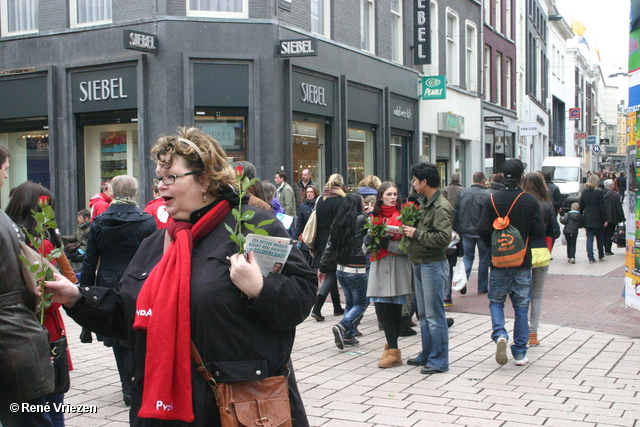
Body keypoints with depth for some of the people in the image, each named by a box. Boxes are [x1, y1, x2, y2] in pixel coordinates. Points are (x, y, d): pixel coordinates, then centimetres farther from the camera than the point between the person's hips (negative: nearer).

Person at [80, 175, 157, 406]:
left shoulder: (98, 223, -1)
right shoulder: (147, 222, -9)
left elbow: (90, 261, 1)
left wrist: (85, 289, 8)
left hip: (107, 288, 3)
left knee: (117, 341, 17)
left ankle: (128, 385, 27)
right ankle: (131, 389, 7)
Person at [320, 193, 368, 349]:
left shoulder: (337, 222, 6)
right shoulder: (362, 220, -12)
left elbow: (329, 246, 9)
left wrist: (323, 267, 16)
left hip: (340, 269, 6)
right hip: (356, 270, -6)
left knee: (350, 302, 19)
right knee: (360, 304, 6)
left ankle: (349, 336, 17)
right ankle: (342, 327, -13)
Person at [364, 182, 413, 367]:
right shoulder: (374, 217, 13)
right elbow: (366, 247, 13)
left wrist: (388, 244, -20)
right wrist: (370, 243, -8)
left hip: (398, 269, -4)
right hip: (379, 268, 4)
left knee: (394, 309, -2)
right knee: (382, 309, 1)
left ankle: (392, 349, 5)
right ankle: (392, 347, 15)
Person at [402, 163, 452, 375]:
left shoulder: (441, 206, -16)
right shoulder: (425, 202, 13)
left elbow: (444, 238, -26)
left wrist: (417, 234, -18)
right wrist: (410, 230, 6)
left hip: (433, 264, -10)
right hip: (420, 264, 10)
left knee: (434, 315, -4)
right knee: (424, 314, 17)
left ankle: (439, 360, 4)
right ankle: (426, 355, 27)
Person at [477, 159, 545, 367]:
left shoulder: (493, 200, -7)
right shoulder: (531, 201, -7)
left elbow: (482, 229, -12)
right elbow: (539, 231, -8)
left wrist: (493, 246, 6)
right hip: (522, 262, 0)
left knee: (496, 301, 14)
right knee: (521, 306, 9)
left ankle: (500, 334, -11)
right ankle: (520, 353, 13)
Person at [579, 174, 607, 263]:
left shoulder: (584, 192, 3)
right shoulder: (599, 193, -11)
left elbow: (581, 206, 8)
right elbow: (602, 207, -11)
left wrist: (581, 217, 17)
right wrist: (605, 219, -7)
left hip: (587, 219, 3)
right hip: (598, 219, -3)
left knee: (589, 238, 2)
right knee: (600, 238, 13)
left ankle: (590, 257, -5)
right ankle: (601, 255, 24)